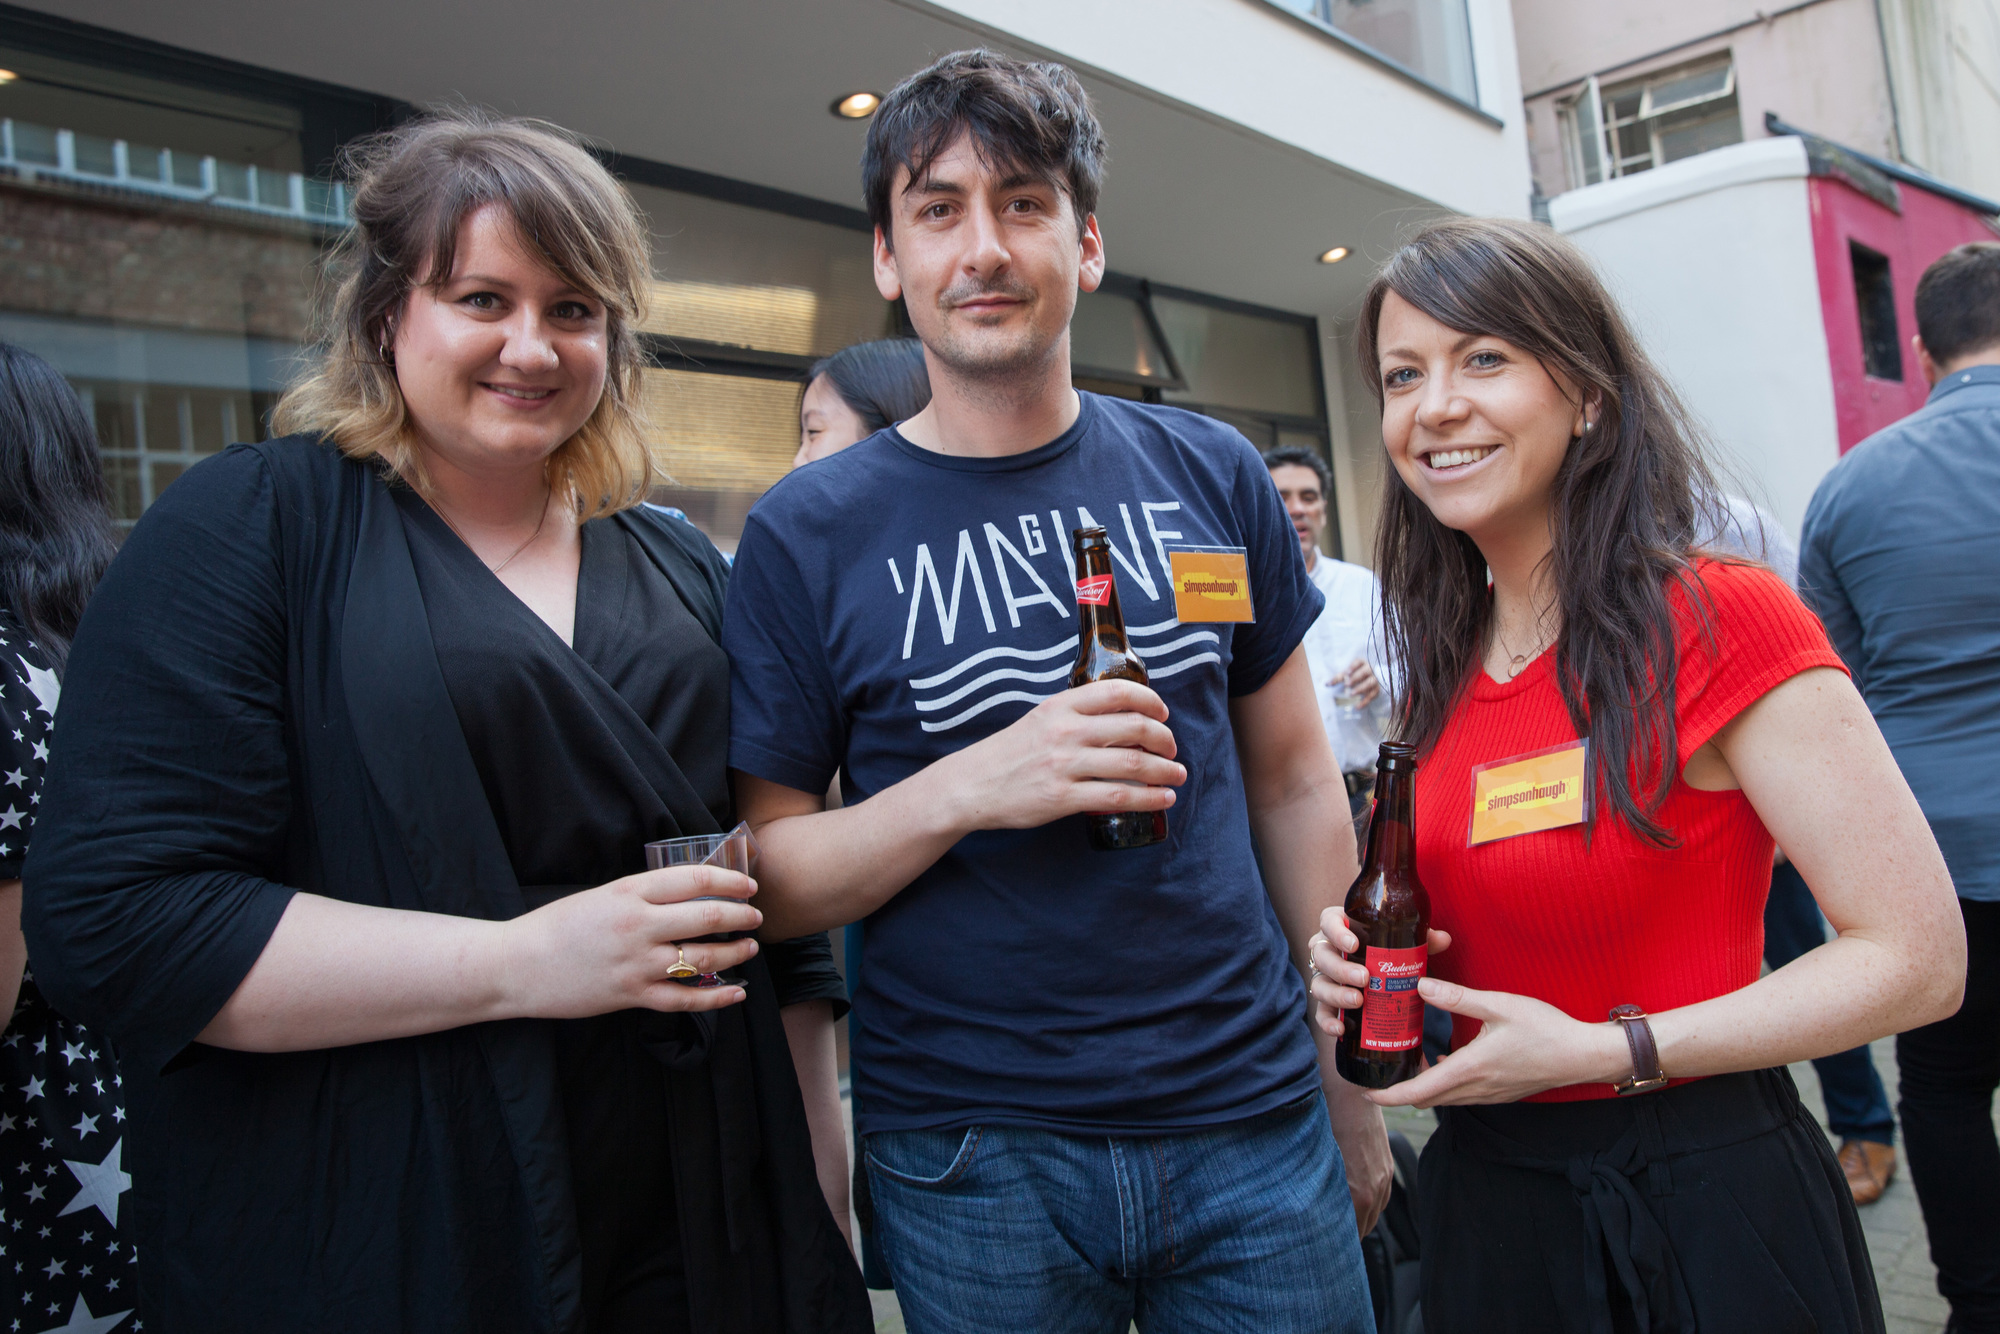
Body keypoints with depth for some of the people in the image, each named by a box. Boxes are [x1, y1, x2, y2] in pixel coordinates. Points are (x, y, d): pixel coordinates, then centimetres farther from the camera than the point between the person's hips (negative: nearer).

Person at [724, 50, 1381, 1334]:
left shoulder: (1211, 475, 2)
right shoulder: (807, 532, -5)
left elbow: (1295, 785, 8)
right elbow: (769, 879, -5)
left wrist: (1351, 1083, 9)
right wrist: (969, 789, -22)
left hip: (1252, 1121, 3)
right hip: (972, 1164, -2)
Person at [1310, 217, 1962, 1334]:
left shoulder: (1722, 621, -17)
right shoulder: (1446, 659, 2)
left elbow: (1918, 958, -16)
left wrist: (1603, 1051, -21)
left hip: (1703, 1207, -6)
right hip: (1486, 1196, 6)